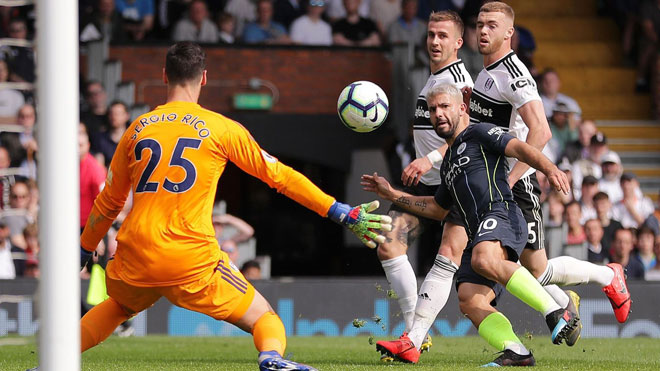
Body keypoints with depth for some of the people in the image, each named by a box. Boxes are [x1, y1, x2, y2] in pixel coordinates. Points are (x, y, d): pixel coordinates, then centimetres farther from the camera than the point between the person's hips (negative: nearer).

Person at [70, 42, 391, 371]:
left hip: (135, 257, 4)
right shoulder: (221, 128, 3)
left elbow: (108, 203, 21)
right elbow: (279, 176, 6)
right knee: (263, 317, 7)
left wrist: (82, 252, 36)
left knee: (118, 306, 35)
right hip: (192, 262, -3)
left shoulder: (138, 129, 12)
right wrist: (345, 215, 12)